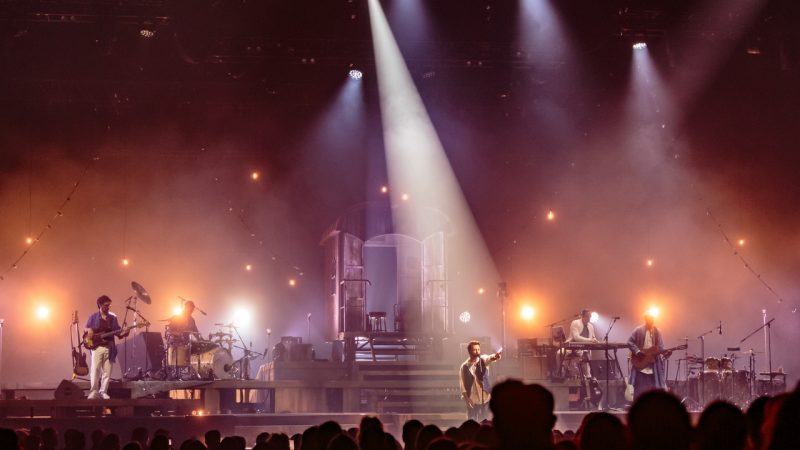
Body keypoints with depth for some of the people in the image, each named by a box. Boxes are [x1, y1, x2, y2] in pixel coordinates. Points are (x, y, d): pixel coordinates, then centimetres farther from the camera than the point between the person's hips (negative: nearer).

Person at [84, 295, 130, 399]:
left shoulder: (113, 317, 10)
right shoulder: (93, 317, 5)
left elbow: (118, 332, 9)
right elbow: (86, 332, 10)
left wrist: (124, 333, -11)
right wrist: (89, 334, -12)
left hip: (109, 348, 2)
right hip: (97, 347, -2)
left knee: (107, 372, 2)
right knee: (95, 371, -9)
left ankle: (103, 392, 11)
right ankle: (93, 392, -5)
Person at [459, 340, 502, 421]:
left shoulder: (483, 360, -2)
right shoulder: (464, 367, -4)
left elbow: (489, 358, -26)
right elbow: (462, 385, -3)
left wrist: (494, 357, -50)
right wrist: (467, 400, -11)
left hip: (485, 399, 1)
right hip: (472, 401, -1)